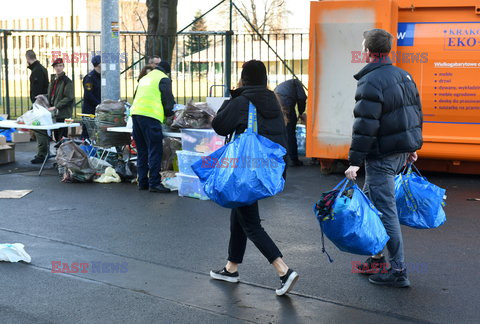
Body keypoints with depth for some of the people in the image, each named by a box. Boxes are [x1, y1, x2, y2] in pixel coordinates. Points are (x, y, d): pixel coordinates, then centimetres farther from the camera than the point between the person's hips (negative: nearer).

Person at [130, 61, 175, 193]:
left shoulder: (144, 78, 28)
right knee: (155, 150, -7)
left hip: (135, 113, 8)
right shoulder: (164, 79, 4)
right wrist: (169, 114, 19)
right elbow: (169, 100, 1)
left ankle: (142, 182, 15)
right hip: (150, 116, -8)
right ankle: (154, 183, -10)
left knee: (141, 151, 13)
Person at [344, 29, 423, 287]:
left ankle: (397, 271, 1)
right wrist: (412, 147, 27)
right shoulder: (403, 76, 12)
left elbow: (365, 126, -22)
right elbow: (416, 114, 18)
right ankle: (377, 257, 26)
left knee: (385, 211, -4)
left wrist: (355, 161, -20)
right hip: (401, 152, 9)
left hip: (382, 157, -9)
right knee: (370, 202, 20)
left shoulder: (370, 82, -16)